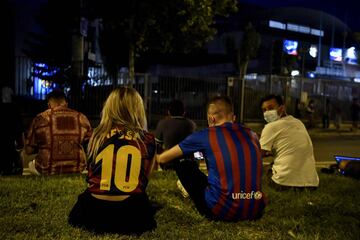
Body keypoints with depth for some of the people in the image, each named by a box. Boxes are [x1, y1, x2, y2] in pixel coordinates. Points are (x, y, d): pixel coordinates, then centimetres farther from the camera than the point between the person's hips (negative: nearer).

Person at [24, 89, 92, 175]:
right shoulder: (82, 118, -1)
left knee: (31, 164, 32)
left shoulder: (40, 118, -6)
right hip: (77, 170, 1)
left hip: (47, 171, -1)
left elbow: (28, 150, 0)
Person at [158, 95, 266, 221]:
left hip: (222, 211, -5)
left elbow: (162, 159, 5)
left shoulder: (205, 135, -3)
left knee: (184, 166, 12)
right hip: (255, 211, 6)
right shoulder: (251, 134, 9)